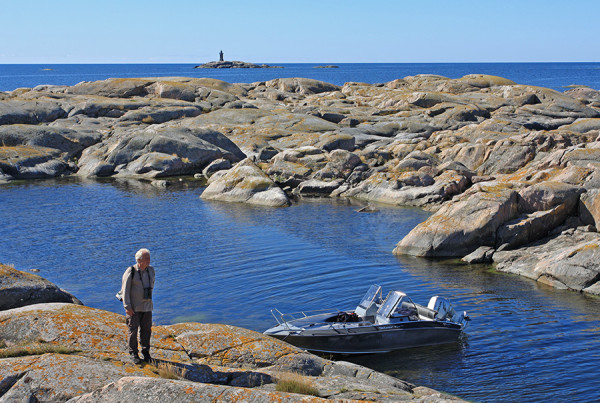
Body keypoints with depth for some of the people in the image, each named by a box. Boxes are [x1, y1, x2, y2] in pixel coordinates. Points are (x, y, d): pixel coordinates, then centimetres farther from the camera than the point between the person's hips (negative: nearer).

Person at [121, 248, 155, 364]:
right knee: (133, 330, 3)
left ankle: (146, 352, 21)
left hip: (147, 306, 5)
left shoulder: (151, 270, 3)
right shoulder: (130, 272, -13)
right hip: (134, 307, -5)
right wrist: (127, 307, -15)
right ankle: (133, 353, 14)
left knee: (146, 329, 8)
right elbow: (125, 290, -12)